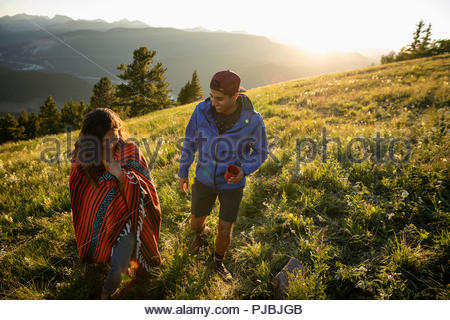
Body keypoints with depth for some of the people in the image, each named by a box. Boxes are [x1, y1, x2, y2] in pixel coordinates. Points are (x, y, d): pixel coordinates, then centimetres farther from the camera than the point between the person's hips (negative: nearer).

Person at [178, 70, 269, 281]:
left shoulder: (253, 120, -25)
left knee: (225, 232, 8)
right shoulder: (202, 110, -21)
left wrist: (244, 171, -30)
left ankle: (218, 261, 44)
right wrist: (183, 172, 5)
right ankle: (201, 232, 59)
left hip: (233, 183, -1)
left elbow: (260, 153, -9)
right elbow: (190, 140, -4)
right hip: (205, 178, 2)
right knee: (195, 222, 18)